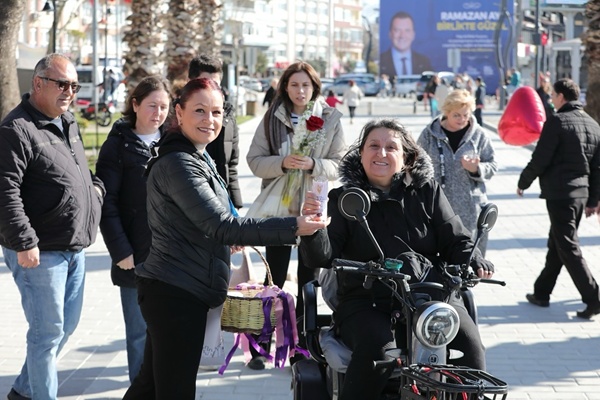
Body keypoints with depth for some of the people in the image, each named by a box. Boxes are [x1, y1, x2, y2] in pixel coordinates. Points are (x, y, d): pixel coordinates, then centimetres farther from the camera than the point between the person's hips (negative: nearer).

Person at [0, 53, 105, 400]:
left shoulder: (68, 123, 13)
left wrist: (95, 186, 8)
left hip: (74, 248, 9)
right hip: (39, 253, -9)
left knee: (67, 325, 17)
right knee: (48, 331, -3)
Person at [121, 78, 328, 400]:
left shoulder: (198, 158, 16)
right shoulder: (178, 164, -18)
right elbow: (221, 225, -26)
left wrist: (228, 237, 17)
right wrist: (292, 228, -30)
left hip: (174, 290, 10)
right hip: (175, 293, -10)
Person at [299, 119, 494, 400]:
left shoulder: (427, 191, 13)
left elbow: (455, 241, 10)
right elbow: (323, 257, -3)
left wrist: (475, 263, -11)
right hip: (365, 301, -2)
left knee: (468, 342, -23)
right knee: (378, 349, -32)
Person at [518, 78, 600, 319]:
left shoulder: (557, 122, -12)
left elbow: (539, 160, -13)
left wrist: (523, 183, 3)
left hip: (559, 193, -8)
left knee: (568, 247, -4)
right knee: (557, 245, 17)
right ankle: (541, 293, 25)